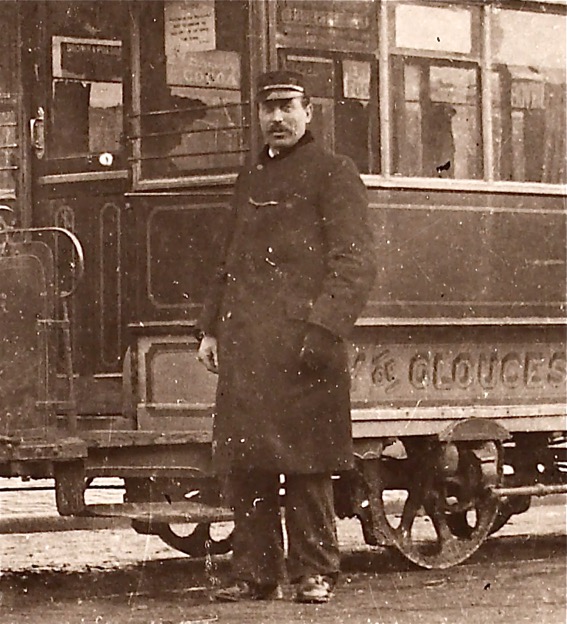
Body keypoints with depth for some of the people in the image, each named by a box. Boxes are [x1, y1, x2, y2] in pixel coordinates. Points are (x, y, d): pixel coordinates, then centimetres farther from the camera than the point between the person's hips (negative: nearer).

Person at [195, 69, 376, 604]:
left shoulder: (333, 174, 1)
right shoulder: (249, 180, 22)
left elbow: (355, 263, -8)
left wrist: (322, 328, -18)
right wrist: (210, 328, 18)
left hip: (301, 343, -6)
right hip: (244, 348, 6)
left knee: (305, 460, -4)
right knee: (243, 463, 5)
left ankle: (314, 573, 4)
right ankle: (255, 573, 12)